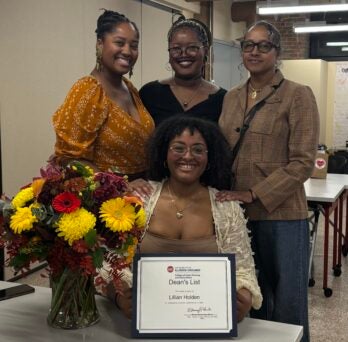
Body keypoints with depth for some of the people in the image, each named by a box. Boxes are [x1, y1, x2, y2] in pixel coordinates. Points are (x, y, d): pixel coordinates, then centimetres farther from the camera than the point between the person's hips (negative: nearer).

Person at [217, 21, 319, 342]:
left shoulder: (298, 95, -5)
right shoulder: (230, 98, 11)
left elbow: (302, 162, -11)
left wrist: (252, 194, -17)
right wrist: (223, 194, 1)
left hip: (281, 215, -4)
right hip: (236, 213, 5)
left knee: (287, 307, 7)